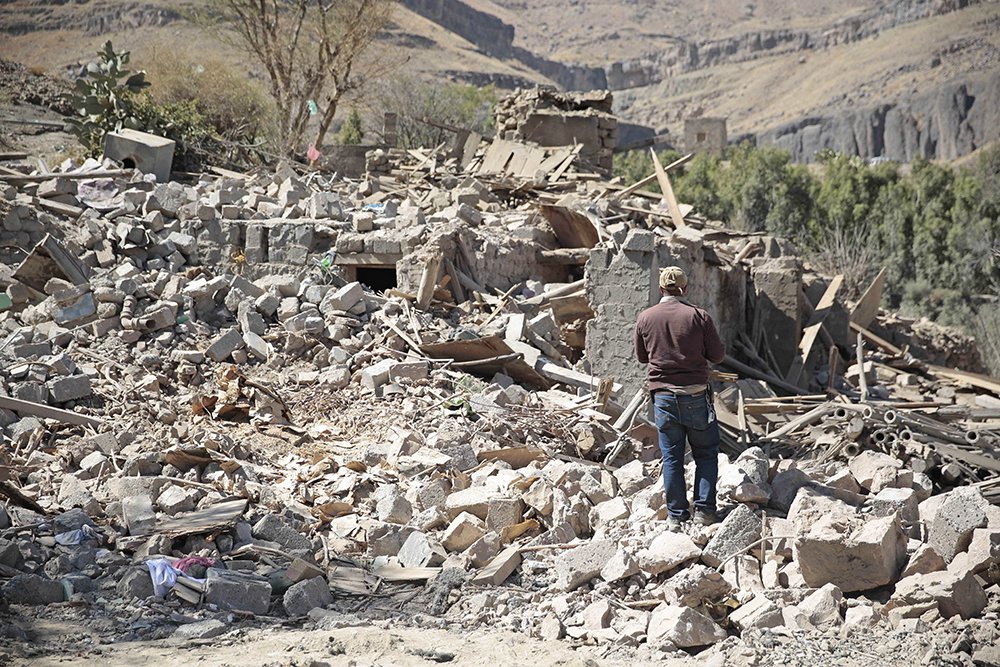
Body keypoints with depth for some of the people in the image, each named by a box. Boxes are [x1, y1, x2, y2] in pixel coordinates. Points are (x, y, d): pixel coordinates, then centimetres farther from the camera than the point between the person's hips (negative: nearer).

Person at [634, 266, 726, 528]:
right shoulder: (698, 316, -7)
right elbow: (717, 355, -1)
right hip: (696, 395, -2)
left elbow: (641, 357, 13)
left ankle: (676, 515, 9)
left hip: (663, 396, 2)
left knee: (671, 457, 8)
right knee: (706, 453, 12)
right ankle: (704, 509, 7)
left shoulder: (645, 318, 0)